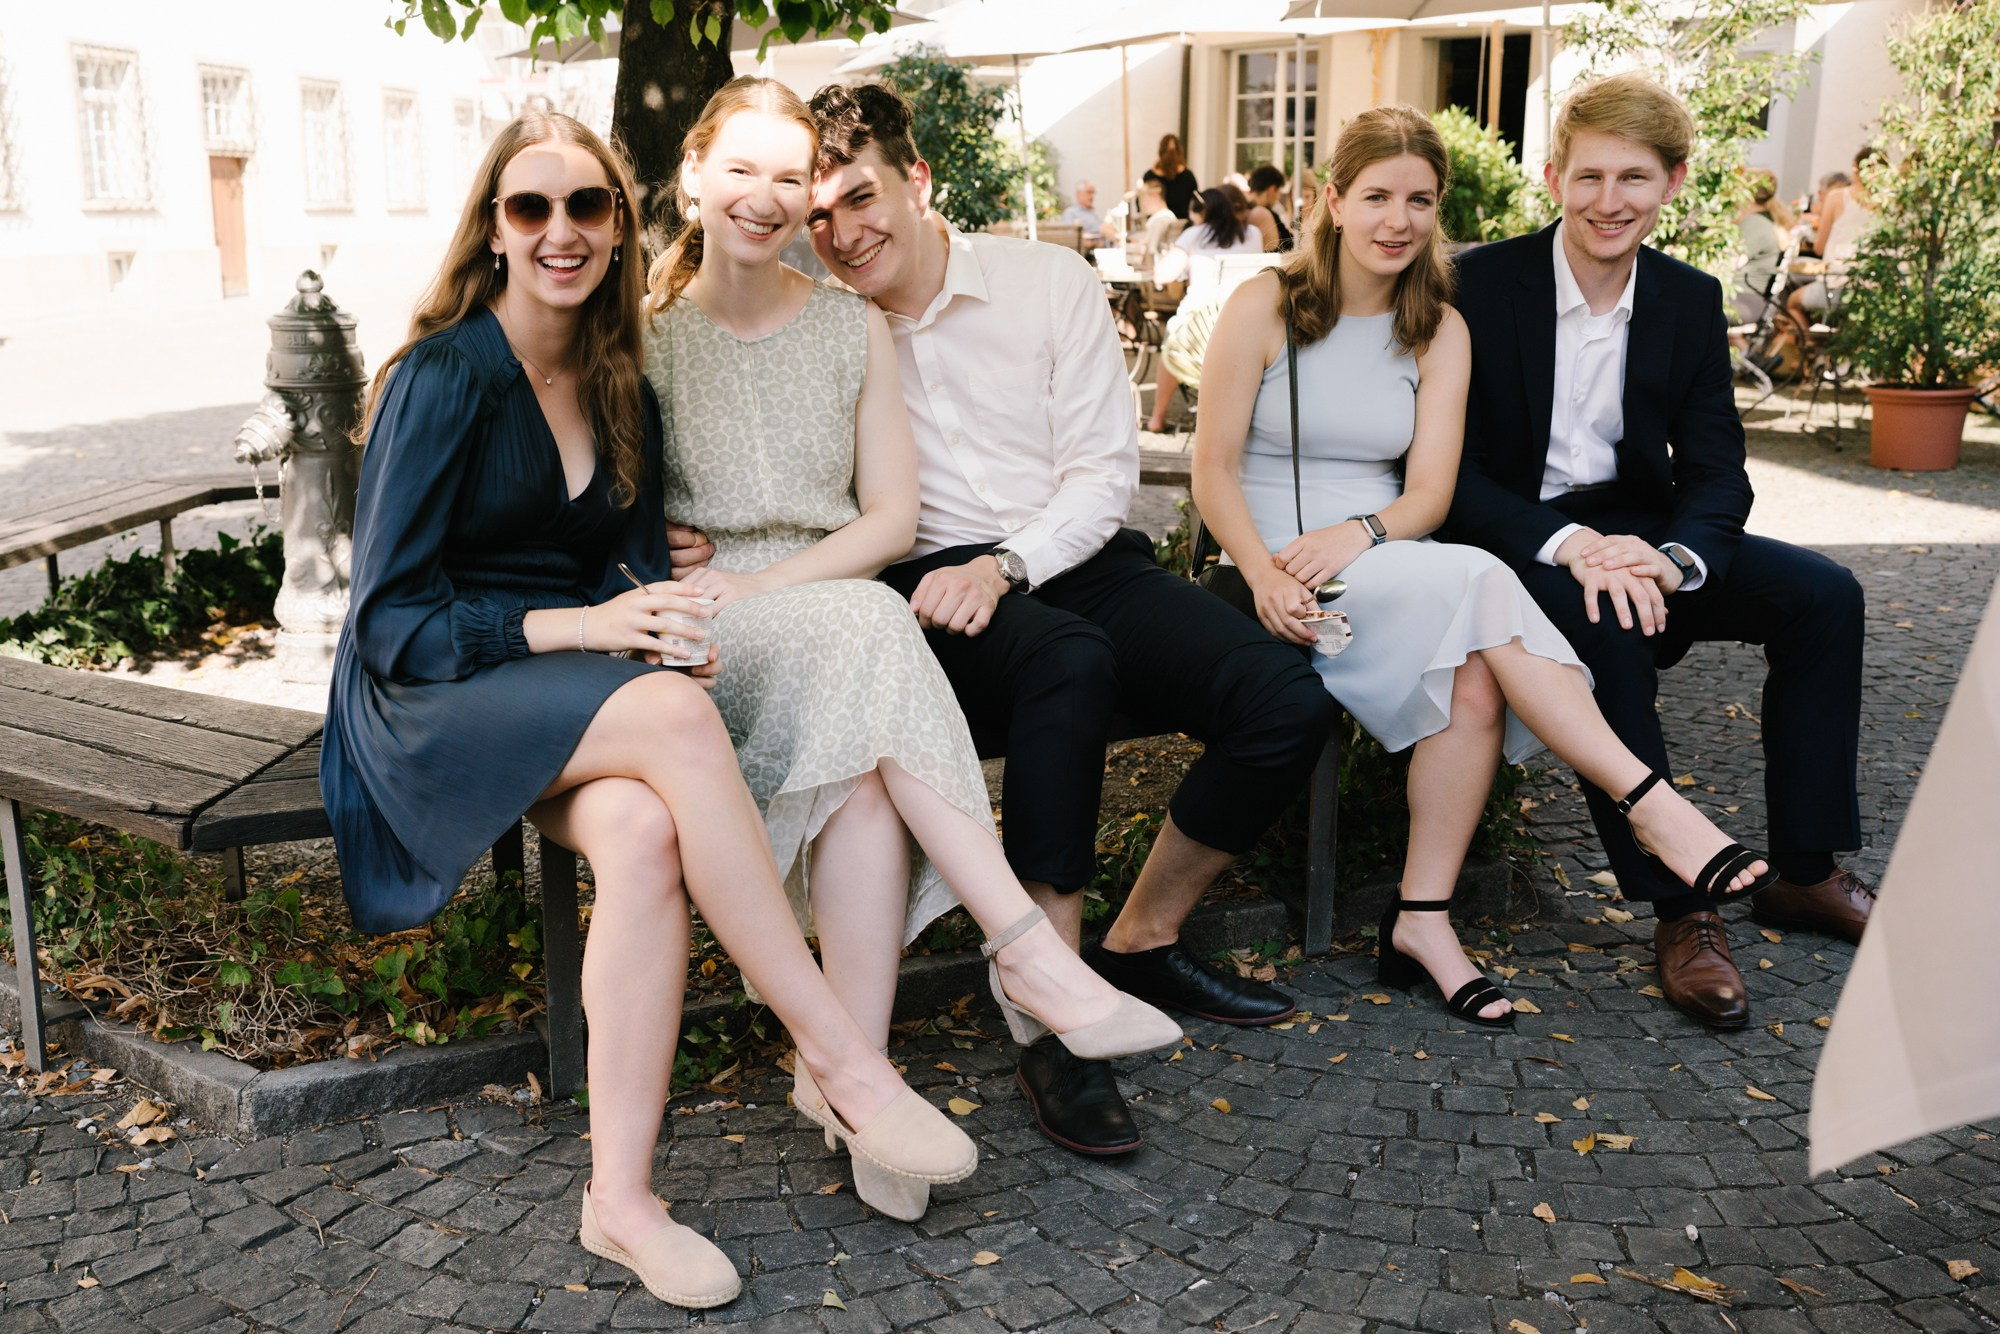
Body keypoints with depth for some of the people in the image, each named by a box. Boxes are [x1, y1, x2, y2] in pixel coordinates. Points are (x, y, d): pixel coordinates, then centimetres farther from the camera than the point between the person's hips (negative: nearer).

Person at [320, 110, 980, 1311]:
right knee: (677, 714, -35)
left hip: (579, 705, 5)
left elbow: (640, 566, 11)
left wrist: (670, 622, -13)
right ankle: (844, 1060, -29)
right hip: (435, 696, -5)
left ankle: (623, 1199, -27)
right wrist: (577, 626, -22)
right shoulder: (442, 378, -7)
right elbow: (390, 621, -10)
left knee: (643, 830, -32)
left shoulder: (619, 390, 12)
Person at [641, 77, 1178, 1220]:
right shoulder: (651, 331, 8)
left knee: (862, 752, -34)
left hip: (834, 604, 2)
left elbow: (891, 517, 5)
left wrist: (766, 582, -9)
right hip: (703, 633, -2)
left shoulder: (854, 326, 13)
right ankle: (1032, 954, -38)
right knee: (866, 631, -35)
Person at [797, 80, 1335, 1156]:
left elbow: (1104, 472, -1)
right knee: (1068, 660, -38)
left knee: (1287, 704, -19)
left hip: (1079, 561, 3)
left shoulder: (1050, 282, 4)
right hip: (928, 586, -2)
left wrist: (1004, 564, -17)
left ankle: (1141, 944, 4)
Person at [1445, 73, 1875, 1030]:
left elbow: (1716, 472, 0)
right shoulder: (1479, 283, -10)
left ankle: (1802, 871, -1)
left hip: (1635, 533, 5)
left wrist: (1673, 557, -23)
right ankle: (1679, 909, -25)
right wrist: (1566, 544, -29)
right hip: (1517, 539, -5)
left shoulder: (1691, 299, 4)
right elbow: (1448, 469, -14)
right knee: (1606, 623, -35)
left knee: (1824, 595, -12)